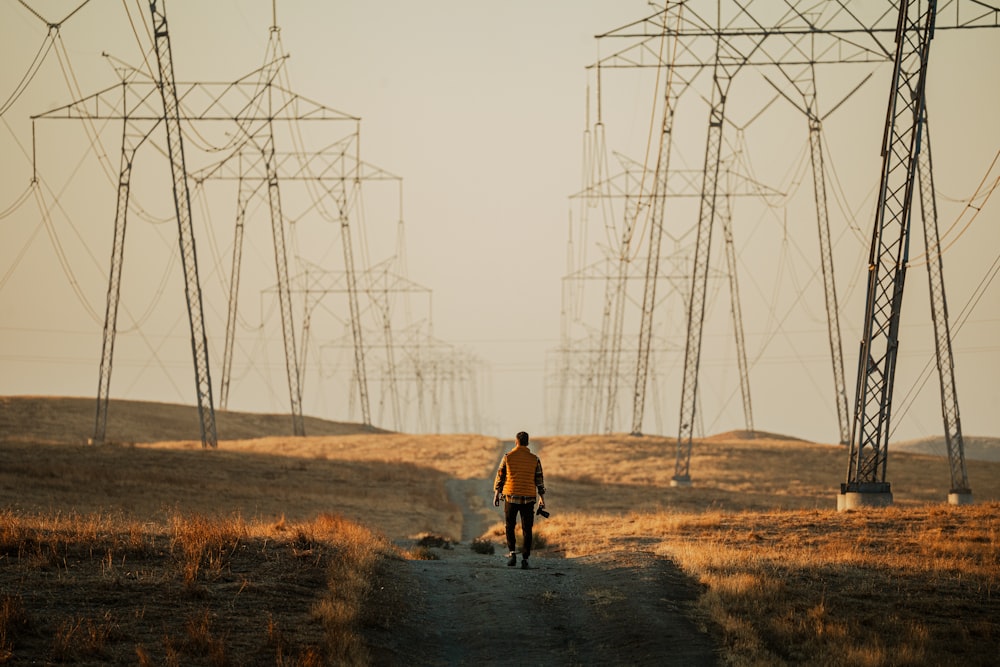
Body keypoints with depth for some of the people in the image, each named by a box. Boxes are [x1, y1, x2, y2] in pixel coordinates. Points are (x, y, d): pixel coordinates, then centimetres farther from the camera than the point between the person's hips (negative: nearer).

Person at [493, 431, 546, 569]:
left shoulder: (508, 457, -2)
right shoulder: (535, 459, 1)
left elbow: (500, 477, 1)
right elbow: (539, 480, 3)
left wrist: (496, 495, 9)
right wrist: (542, 499, 9)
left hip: (511, 497, -1)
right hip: (528, 499, 1)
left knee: (509, 527, 14)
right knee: (526, 530, 5)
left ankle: (512, 553, -1)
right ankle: (525, 560, -1)